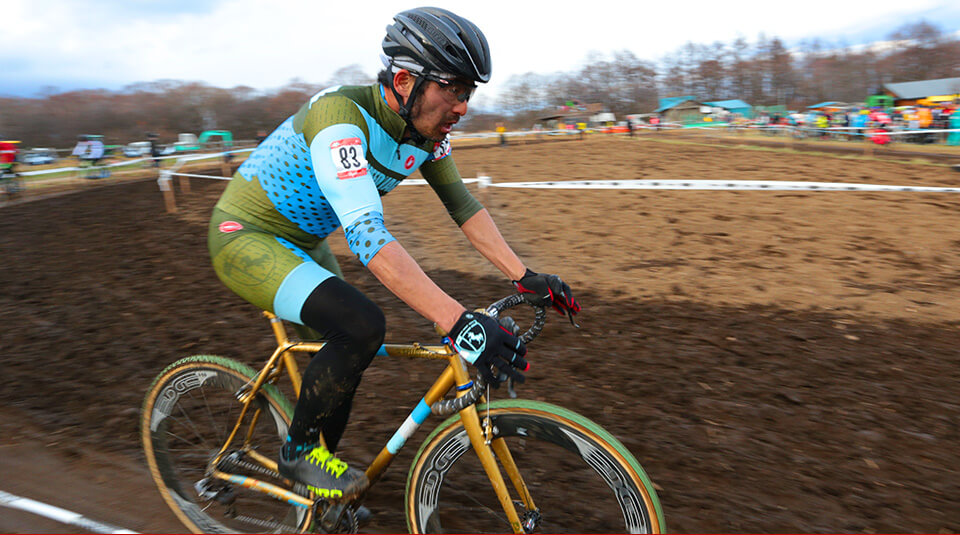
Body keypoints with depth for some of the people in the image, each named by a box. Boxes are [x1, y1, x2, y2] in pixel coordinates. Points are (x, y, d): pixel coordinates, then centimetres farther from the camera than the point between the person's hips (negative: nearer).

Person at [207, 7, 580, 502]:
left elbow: (461, 204, -2)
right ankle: (299, 450, -3)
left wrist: (525, 277, -12)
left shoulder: (427, 130, -9)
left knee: (346, 363, 12)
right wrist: (458, 322, -52)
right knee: (361, 326, -28)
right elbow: (366, 235, -45)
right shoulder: (340, 115, -34)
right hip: (244, 238, -8)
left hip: (302, 242, 8)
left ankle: (319, 476, 35)